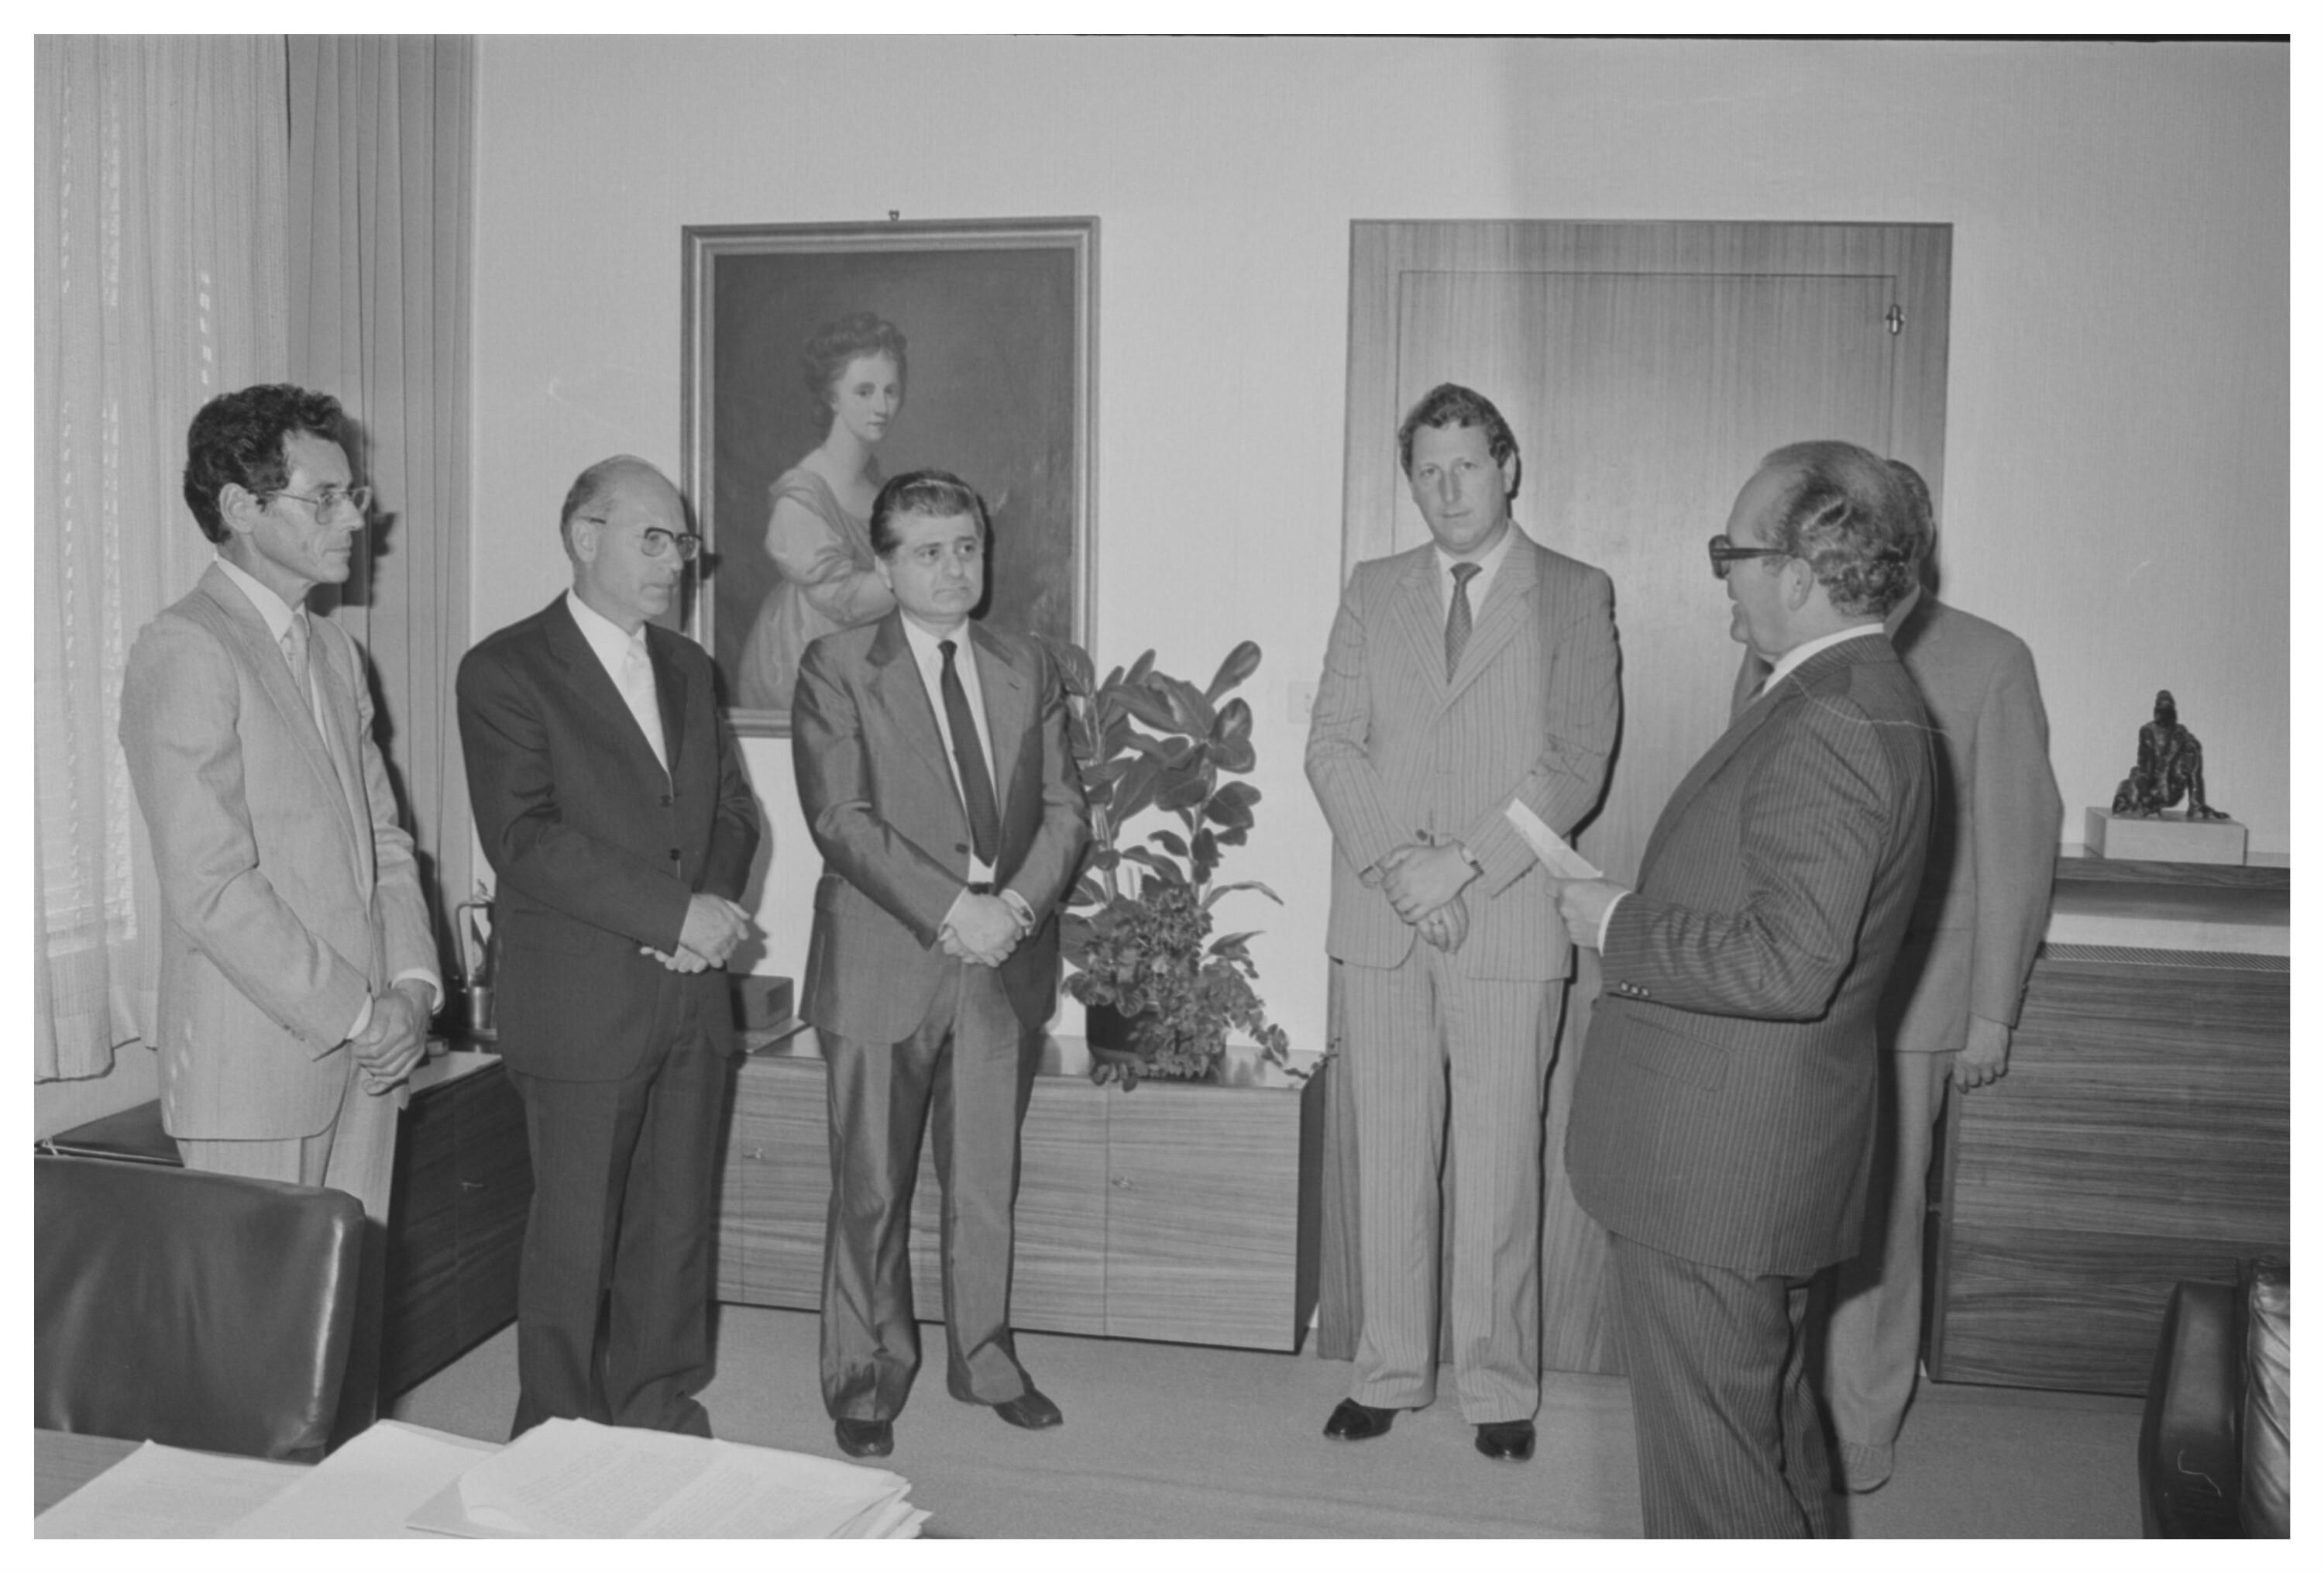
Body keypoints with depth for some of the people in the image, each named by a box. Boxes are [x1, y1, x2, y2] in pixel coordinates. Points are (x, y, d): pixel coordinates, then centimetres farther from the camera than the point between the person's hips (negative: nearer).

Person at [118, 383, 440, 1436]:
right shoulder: (186, 653, -12)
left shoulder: (333, 651, 16)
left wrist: (412, 982, 1)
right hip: (256, 1067, -7)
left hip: (365, 1051, 7)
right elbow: (212, 887, -18)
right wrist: (355, 1012, -14)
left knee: (354, 1319, 13)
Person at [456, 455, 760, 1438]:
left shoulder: (686, 666, 15)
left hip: (692, 993, 6)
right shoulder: (505, 670, -7)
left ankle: (661, 1413, 28)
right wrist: (674, 912, -19)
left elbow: (734, 808, 15)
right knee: (575, 1236, 3)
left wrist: (712, 909, -6)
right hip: (580, 1003, -6)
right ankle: (559, 1442, 19)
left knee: (679, 1223, 13)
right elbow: (525, 840, -17)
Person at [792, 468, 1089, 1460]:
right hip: (884, 966, -3)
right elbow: (841, 819, -11)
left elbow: (1064, 809, 7)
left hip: (1007, 961, 4)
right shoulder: (837, 669, -1)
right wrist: (950, 908, -18)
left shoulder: (1029, 670, 12)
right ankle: (865, 1380, 22)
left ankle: (984, 1360, 30)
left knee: (988, 1184, 13)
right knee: (870, 1191, 5)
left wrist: (1017, 903, -11)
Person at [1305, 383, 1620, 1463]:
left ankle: (1500, 1385, 16)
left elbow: (1577, 762, -5)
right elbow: (1331, 744, 5)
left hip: (1508, 919, -2)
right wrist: (1393, 859, -11)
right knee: (1389, 1154, 8)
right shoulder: (1372, 592, 13)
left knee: (1499, 1162, 3)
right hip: (1378, 918, 3)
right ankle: (1389, 1371, 20)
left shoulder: (1573, 596, 5)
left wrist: (1462, 863, -14)